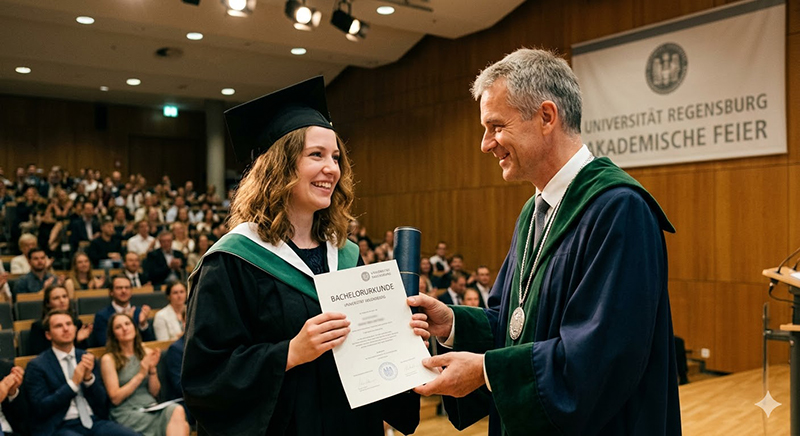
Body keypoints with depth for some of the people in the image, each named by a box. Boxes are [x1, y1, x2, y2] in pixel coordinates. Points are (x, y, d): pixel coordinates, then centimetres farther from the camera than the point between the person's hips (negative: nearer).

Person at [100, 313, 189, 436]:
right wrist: (141, 374, -11)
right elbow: (115, 398, -5)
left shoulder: (146, 352, 12)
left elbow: (154, 392, 12)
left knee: (177, 410, -32)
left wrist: (152, 369, -5)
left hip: (151, 408, 5)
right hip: (127, 414, -5)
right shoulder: (108, 359, 1)